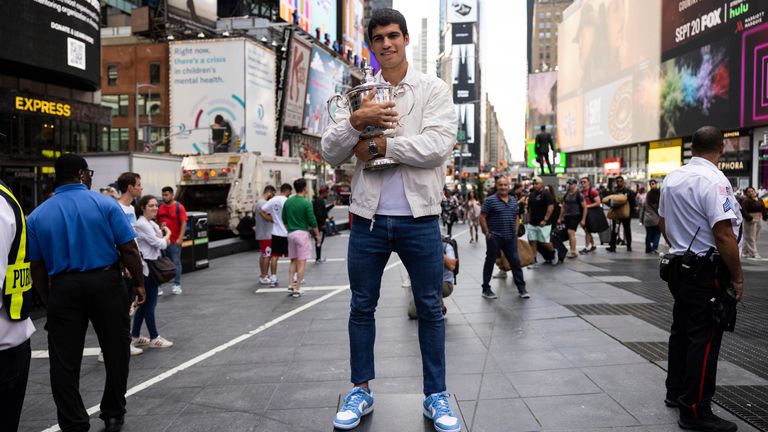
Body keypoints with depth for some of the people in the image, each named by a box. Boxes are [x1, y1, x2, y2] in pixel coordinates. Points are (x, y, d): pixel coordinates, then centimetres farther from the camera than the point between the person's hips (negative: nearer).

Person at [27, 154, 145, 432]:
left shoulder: (37, 215, 5)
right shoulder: (105, 204, -5)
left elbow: (36, 266, 6)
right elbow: (128, 249, -9)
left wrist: (47, 301, 15)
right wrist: (138, 282, 2)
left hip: (63, 288, 2)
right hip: (105, 282, -2)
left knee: (64, 361, 9)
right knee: (116, 350, 13)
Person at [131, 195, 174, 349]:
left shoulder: (152, 224, 13)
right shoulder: (141, 224, -15)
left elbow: (164, 243, 16)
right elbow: (159, 244, -16)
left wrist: (164, 238, -4)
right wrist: (168, 234, 1)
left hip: (153, 266, 9)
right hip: (147, 267, -9)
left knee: (144, 303, 14)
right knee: (150, 303, 0)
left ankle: (135, 336, 23)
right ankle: (154, 338, 9)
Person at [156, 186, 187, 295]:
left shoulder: (179, 207, -5)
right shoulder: (160, 207, 8)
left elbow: (184, 223, -9)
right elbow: (157, 222, 15)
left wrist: (180, 238, -17)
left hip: (174, 240, -4)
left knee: (175, 262, 1)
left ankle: (177, 285, 7)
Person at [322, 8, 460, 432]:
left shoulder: (434, 89, 2)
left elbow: (438, 147, -13)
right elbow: (330, 152, 2)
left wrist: (377, 145, -11)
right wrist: (356, 121, -15)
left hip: (419, 218, -2)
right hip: (368, 216, 2)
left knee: (430, 307, 7)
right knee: (361, 307, 10)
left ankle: (436, 396, 22)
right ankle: (361, 391, 27)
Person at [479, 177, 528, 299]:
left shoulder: (513, 200, 11)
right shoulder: (490, 200, -7)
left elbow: (516, 217, 20)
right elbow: (482, 217, -8)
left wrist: (515, 231, 12)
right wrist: (487, 233, -11)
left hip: (511, 237, 5)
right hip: (494, 237, -5)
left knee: (515, 262, 7)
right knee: (490, 262, 6)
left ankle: (521, 288, 16)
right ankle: (486, 289, 15)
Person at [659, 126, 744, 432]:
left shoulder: (672, 178, 8)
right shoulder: (713, 180, -19)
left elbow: (663, 223, 18)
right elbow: (724, 235, -23)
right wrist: (737, 277, -13)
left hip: (680, 266, 9)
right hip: (708, 272, -8)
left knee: (682, 331, 18)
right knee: (704, 339, -1)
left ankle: (676, 392, 32)